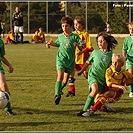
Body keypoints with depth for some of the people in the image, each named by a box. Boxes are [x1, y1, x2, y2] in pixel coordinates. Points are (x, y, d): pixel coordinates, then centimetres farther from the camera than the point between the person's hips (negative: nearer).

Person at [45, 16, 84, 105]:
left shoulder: (75, 37, -2)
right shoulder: (60, 36, 10)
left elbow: (81, 47, -8)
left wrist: (77, 45, -28)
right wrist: (50, 43, 15)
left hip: (70, 60, 0)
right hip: (61, 58, 0)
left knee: (65, 80, 9)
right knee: (60, 75, -20)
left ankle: (59, 90, 36)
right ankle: (57, 94, -22)